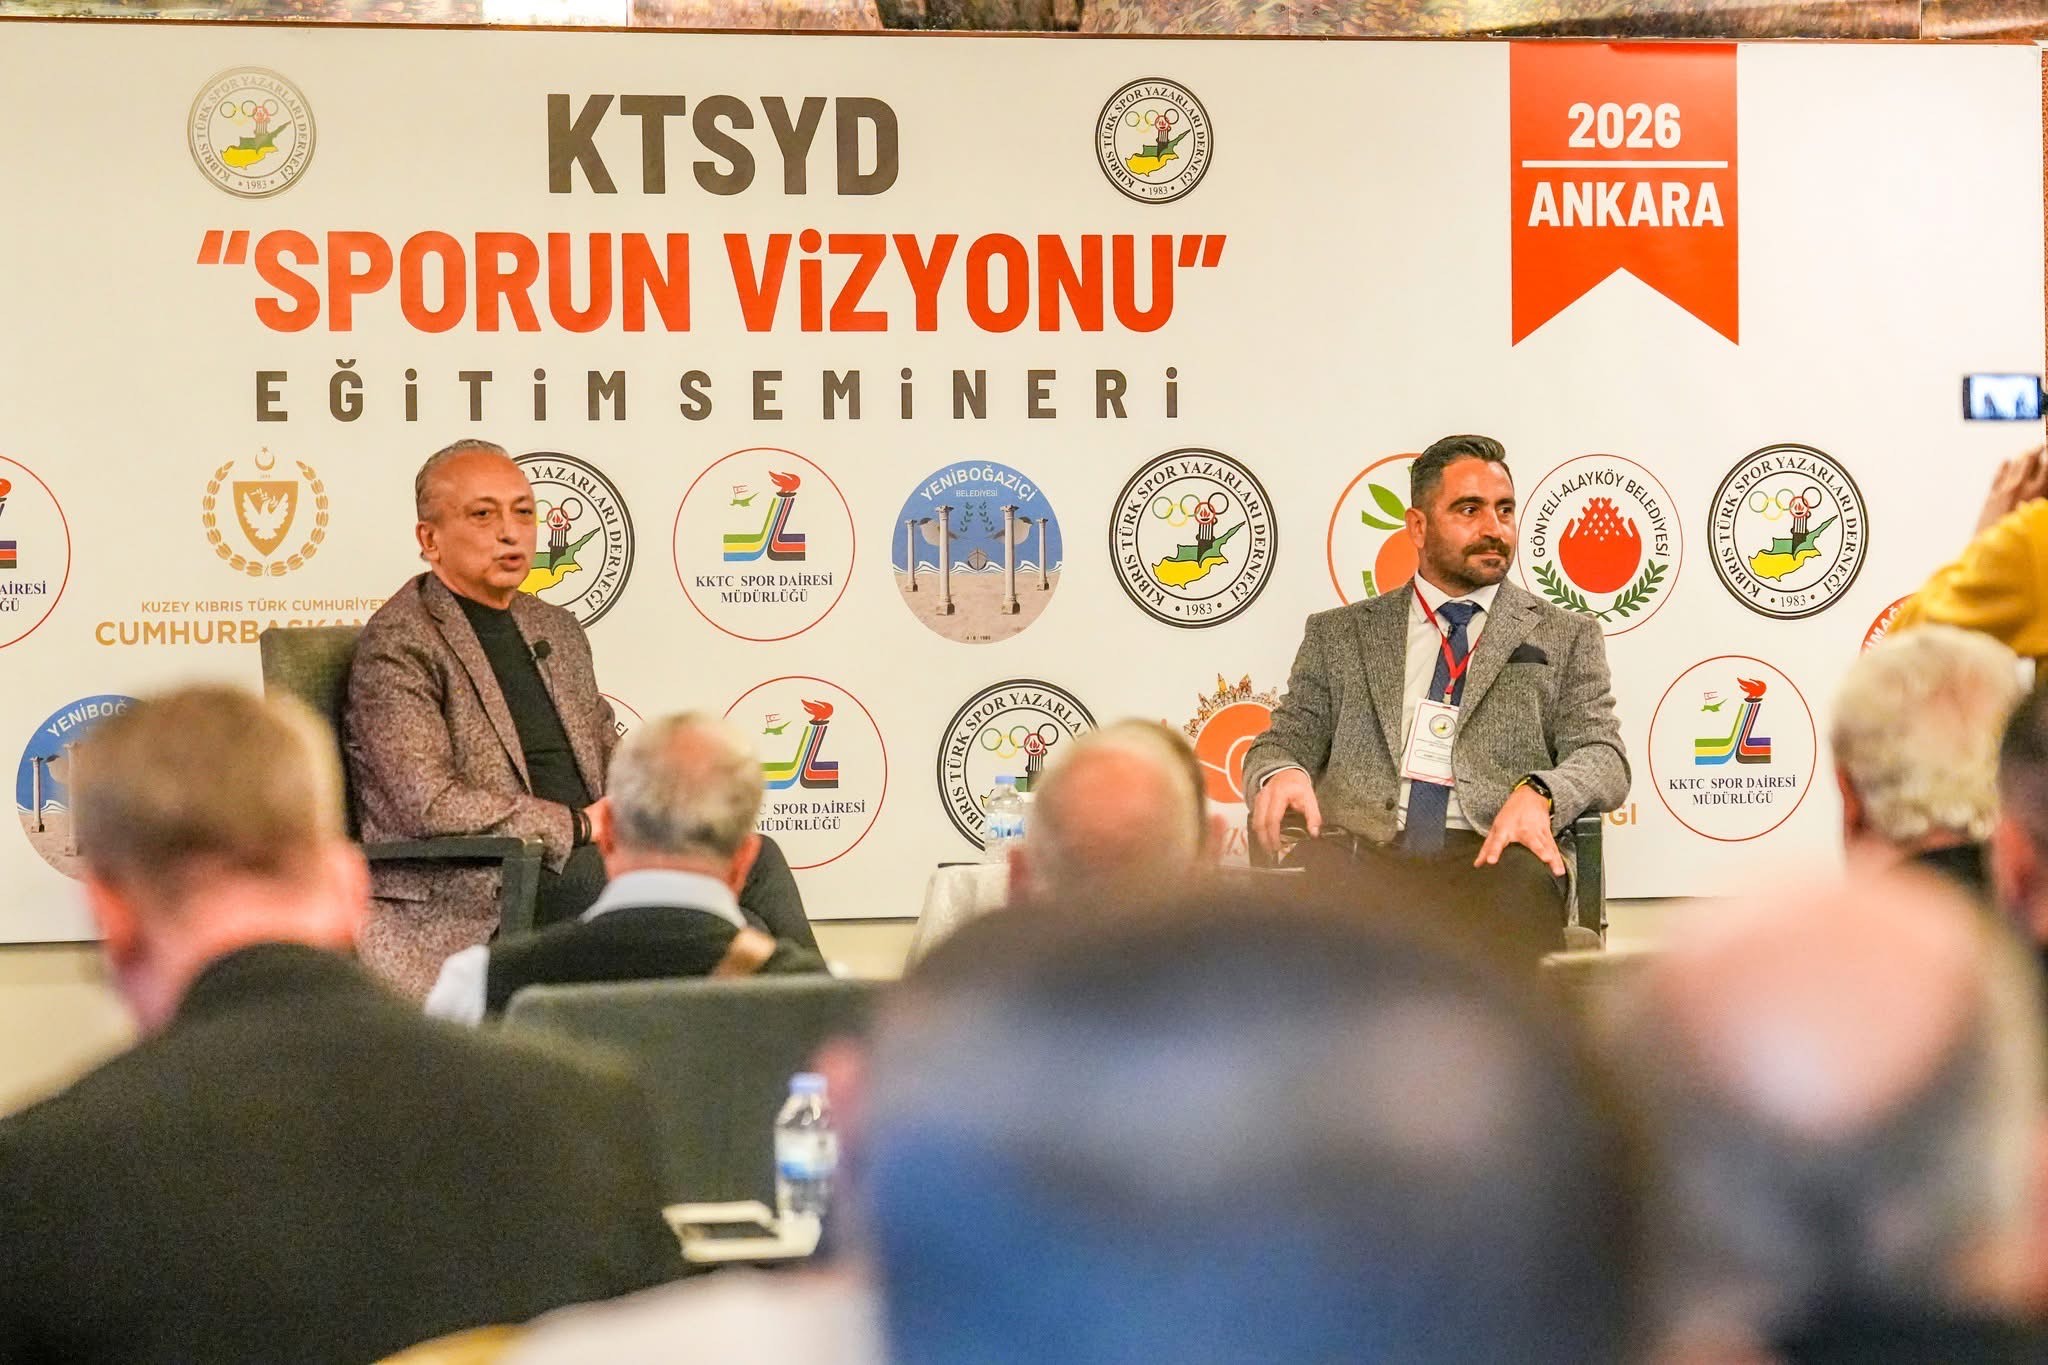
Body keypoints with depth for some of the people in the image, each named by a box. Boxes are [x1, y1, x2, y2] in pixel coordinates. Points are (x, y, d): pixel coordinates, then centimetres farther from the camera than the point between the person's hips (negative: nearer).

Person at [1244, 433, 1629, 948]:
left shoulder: (1565, 638, 21)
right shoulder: (1338, 635, 24)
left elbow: (1603, 757, 11)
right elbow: (1286, 740, 19)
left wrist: (1537, 793, -14)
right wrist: (1280, 774, -8)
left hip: (1489, 852, 0)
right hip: (1363, 849, 1)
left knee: (1521, 886, -40)